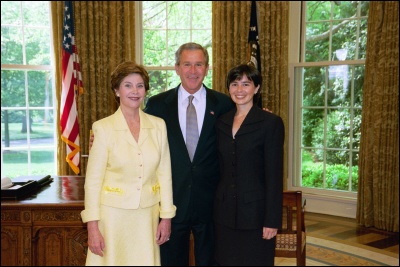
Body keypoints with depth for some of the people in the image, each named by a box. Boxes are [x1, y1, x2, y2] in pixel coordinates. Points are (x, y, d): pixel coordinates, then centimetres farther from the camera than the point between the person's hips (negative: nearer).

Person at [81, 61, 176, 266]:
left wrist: (166, 217, 4)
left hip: (147, 216, 3)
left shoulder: (158, 125, 1)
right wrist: (92, 226, -9)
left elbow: (164, 173, 5)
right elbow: (93, 180, -6)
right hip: (113, 213, -2)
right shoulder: (103, 127, -7)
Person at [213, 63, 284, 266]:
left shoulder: (271, 122, -8)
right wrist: (217, 204, 9)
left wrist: (272, 220, -12)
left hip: (255, 211, -5)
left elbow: (274, 175, -10)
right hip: (225, 211, 5)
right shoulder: (221, 122, 8)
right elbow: (221, 167, 12)